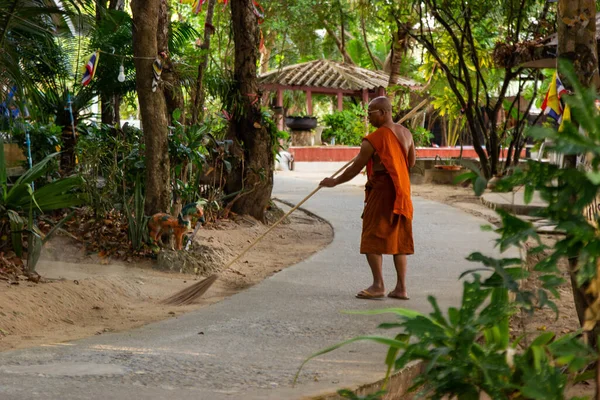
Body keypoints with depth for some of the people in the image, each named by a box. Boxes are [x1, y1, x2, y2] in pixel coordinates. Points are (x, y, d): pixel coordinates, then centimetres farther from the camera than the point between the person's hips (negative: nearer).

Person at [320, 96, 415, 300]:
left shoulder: (373, 140, -13)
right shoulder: (406, 133, 7)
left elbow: (355, 168, -7)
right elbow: (411, 162, 17)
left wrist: (334, 182, 6)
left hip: (381, 190, -7)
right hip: (402, 191, 7)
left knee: (372, 238, 0)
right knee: (399, 239, 9)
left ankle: (378, 285, -3)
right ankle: (401, 287, 8)